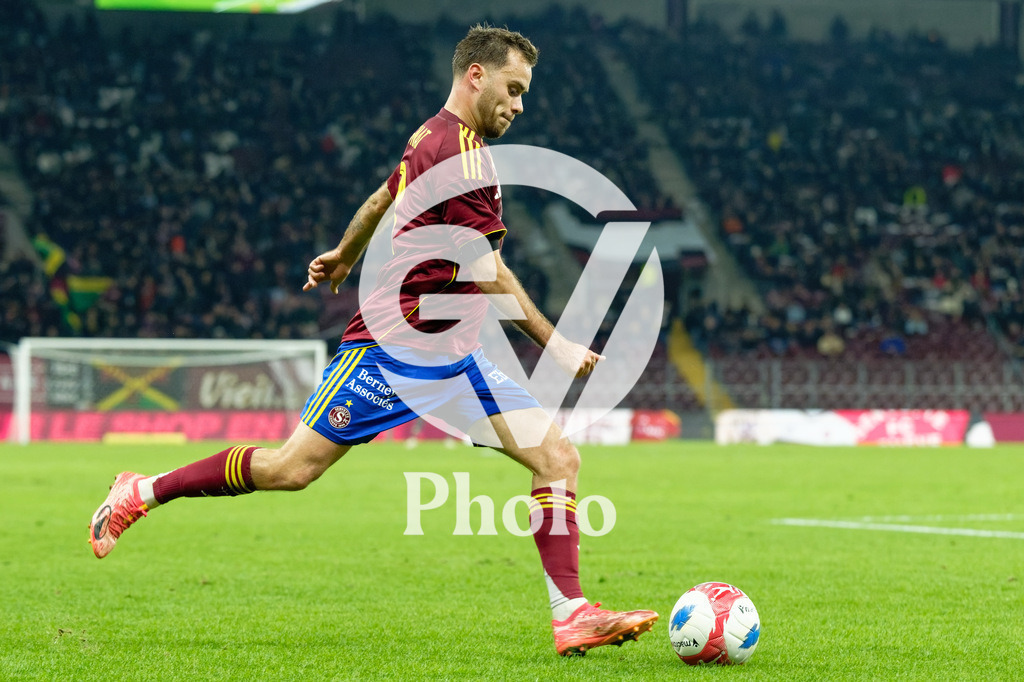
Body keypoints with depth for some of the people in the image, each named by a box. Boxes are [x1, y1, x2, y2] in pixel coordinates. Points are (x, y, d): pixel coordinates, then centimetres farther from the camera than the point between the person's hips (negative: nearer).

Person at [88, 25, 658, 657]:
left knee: (559, 458, -4)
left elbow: (382, 201, 33)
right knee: (290, 469, -4)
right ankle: (141, 492, 15)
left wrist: (343, 256, 49)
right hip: (393, 344, -10)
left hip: (453, 356, 10)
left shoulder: (436, 139, 15)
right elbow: (487, 272, -21)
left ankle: (572, 616, -9)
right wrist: (554, 345, -18)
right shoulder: (462, 153, -16)